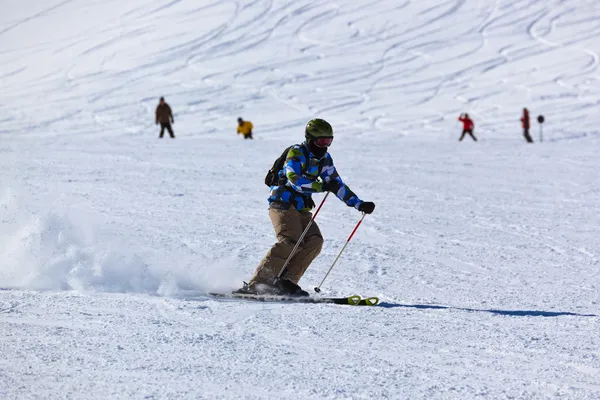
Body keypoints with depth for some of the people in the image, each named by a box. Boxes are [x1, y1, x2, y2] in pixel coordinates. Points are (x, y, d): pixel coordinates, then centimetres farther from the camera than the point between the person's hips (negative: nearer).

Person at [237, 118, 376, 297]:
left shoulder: (324, 158, 11)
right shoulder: (296, 153, -11)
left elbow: (338, 185, 16)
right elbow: (295, 180, -26)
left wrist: (359, 204, 9)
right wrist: (322, 186, -27)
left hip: (301, 209, 8)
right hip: (283, 204, -8)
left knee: (315, 241, -15)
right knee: (291, 242, -26)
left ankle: (285, 282, -16)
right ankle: (255, 284, -26)